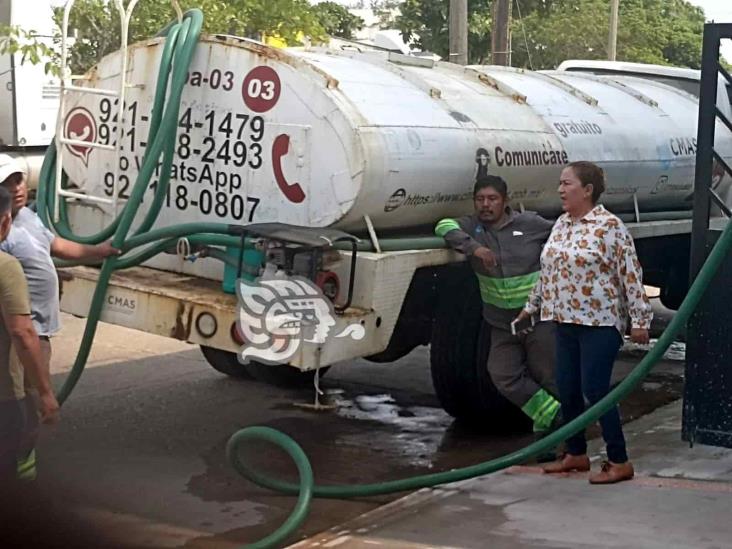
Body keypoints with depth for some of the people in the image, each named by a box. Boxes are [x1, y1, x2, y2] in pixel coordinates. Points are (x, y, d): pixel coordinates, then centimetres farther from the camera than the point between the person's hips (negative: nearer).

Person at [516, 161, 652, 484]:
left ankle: (619, 463, 4)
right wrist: (531, 306, 26)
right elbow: (548, 270, 21)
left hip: (600, 324, -7)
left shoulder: (609, 225, -12)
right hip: (567, 322, 7)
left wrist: (640, 320, -14)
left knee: (595, 391, -7)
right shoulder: (561, 225, 10)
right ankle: (576, 454, 26)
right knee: (566, 390, 10)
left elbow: (631, 274, -13)